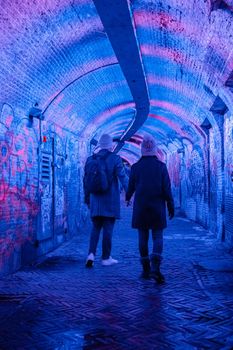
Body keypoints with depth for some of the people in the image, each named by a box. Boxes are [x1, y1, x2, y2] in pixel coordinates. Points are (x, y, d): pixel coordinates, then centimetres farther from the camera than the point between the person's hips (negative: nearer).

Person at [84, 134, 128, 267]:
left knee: (95, 228, 13)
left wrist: (87, 198, 19)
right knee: (108, 229, 4)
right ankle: (106, 258, 11)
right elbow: (123, 177, -14)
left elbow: (86, 181, 11)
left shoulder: (90, 159, 6)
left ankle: (91, 254, -2)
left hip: (95, 200, 4)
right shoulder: (115, 159, -6)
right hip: (110, 201, -3)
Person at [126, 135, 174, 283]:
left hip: (141, 208, 1)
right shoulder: (161, 166, -4)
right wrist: (171, 207, 3)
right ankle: (155, 267, -15)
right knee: (158, 237, 4)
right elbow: (167, 189, -5)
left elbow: (131, 186, 7)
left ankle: (146, 269, 14)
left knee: (143, 238, 10)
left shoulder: (136, 167, -1)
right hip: (157, 207, -1)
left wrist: (127, 198, 28)